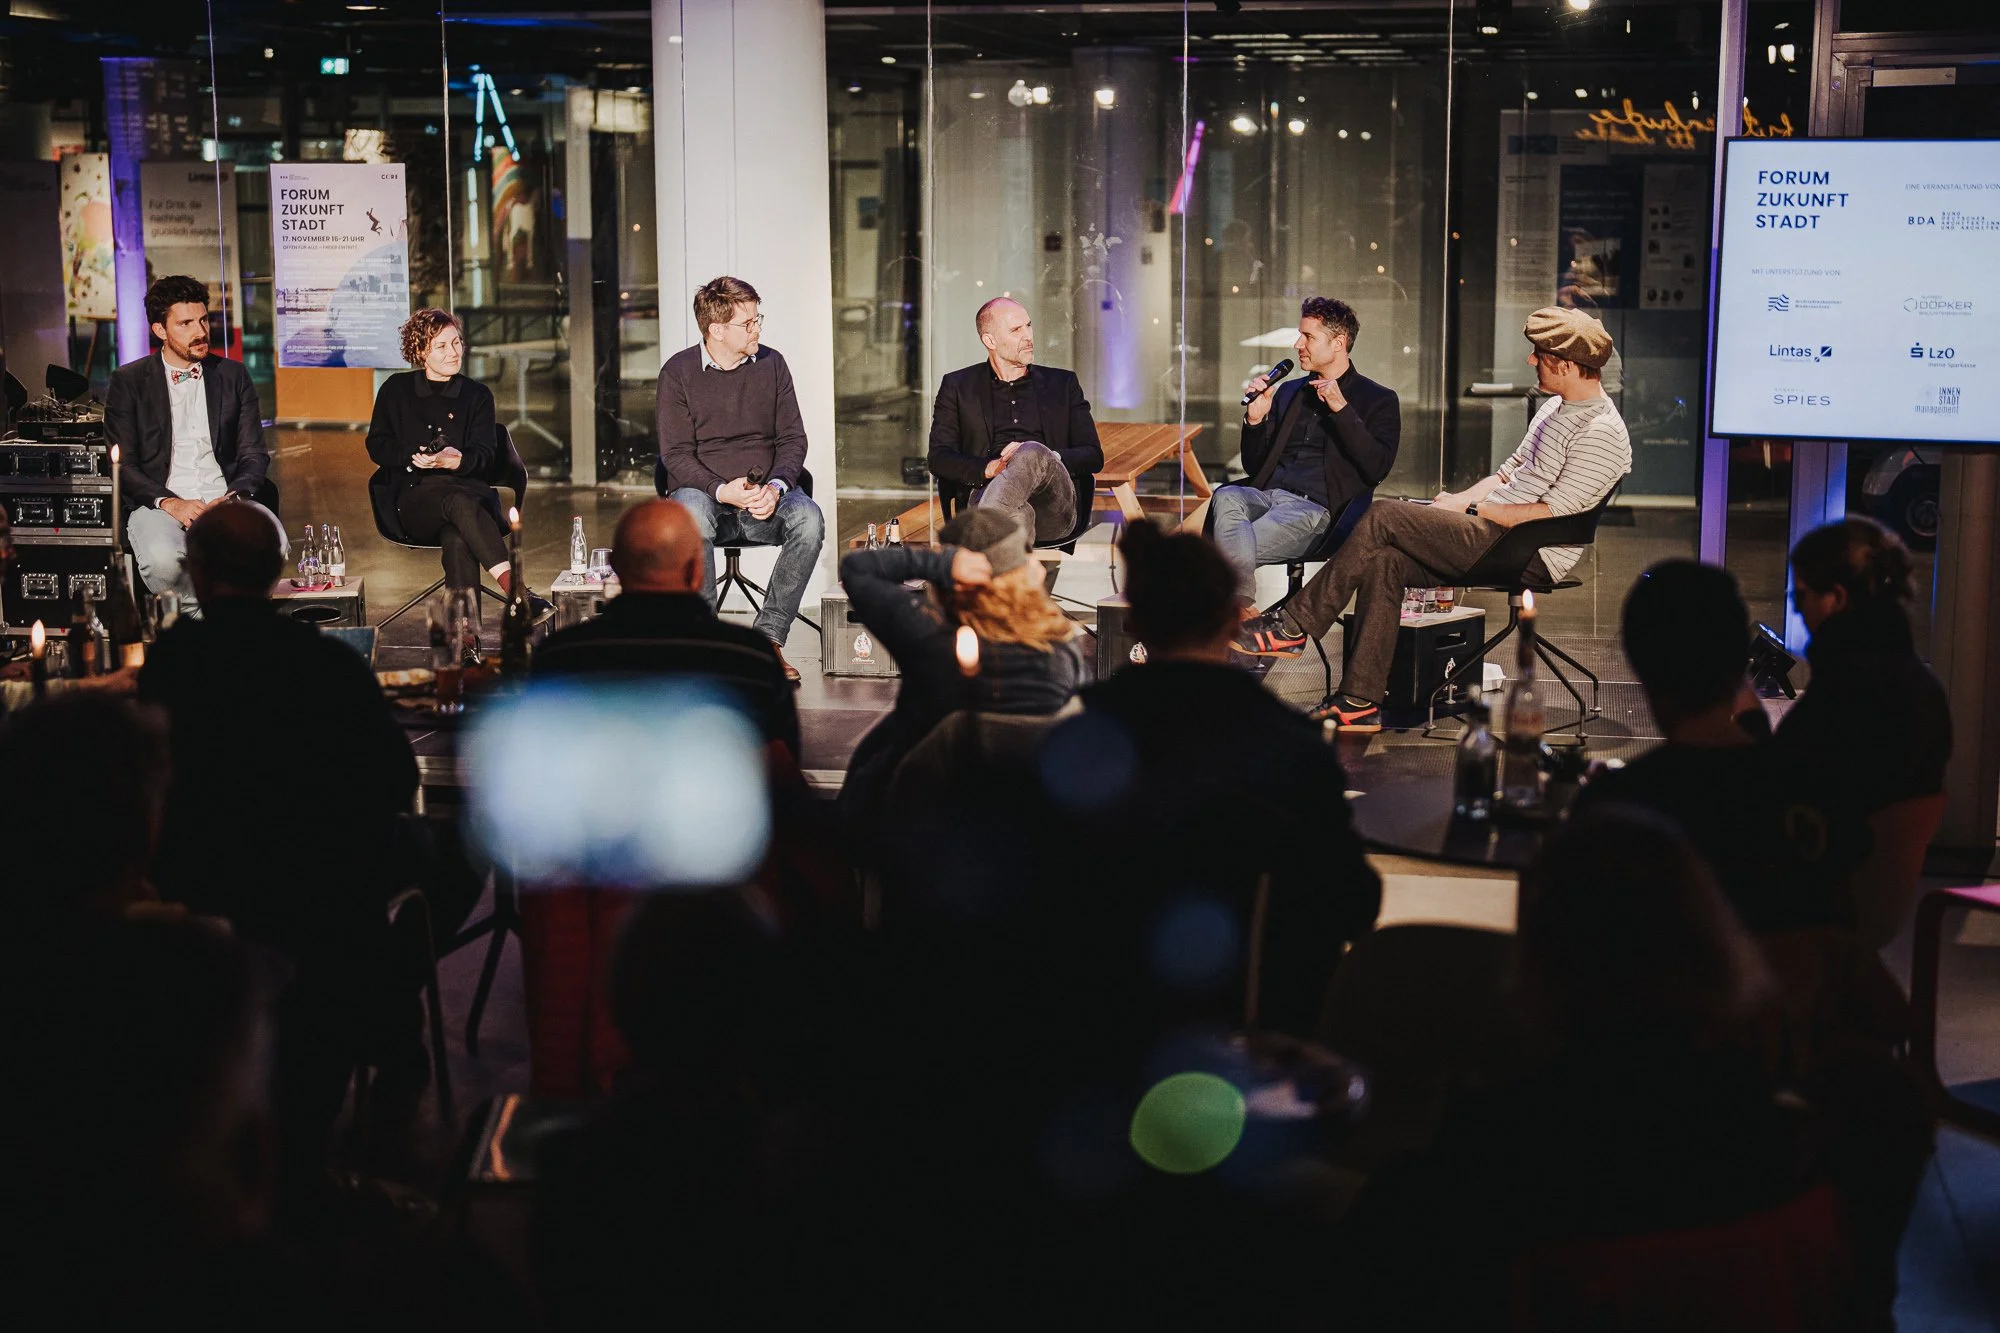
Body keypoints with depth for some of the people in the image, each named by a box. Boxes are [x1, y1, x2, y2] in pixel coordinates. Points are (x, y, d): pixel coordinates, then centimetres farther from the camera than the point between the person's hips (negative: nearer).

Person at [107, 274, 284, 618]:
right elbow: (123, 465, 2)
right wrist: (170, 503, -16)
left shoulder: (233, 376, 16)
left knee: (271, 544, -32)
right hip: (160, 502, -2)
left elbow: (254, 454, 12)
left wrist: (233, 496, -10)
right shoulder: (128, 382, 8)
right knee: (163, 560, -37)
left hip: (227, 501, 2)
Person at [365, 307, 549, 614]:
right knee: (460, 501, -39)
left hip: (467, 489, 2)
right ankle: (517, 592, -53)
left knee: (458, 540, -37)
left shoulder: (477, 395, 16)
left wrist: (455, 461, -19)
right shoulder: (396, 390, 16)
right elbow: (377, 446, 11)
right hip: (412, 498, -1)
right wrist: (416, 457, -9)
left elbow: (485, 456, 5)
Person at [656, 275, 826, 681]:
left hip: (766, 494, 2)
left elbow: (793, 439, 7)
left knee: (808, 519, -30)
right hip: (702, 491, -2)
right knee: (692, 516, -38)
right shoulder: (679, 371, -2)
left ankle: (768, 638, -21)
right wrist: (722, 491, -22)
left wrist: (777, 486, -14)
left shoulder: (771, 365, 6)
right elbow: (676, 455, -5)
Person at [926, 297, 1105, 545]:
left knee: (1032, 452, -35)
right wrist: (989, 468, -11)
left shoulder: (1063, 383, 25)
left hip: (1054, 509, 0)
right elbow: (939, 459, 11)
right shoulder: (958, 387, 22)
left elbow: (1094, 456, 16)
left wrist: (1037, 459, -6)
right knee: (1016, 515, -39)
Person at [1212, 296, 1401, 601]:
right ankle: (1239, 605, -43)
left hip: (1314, 510, -5)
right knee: (1226, 497, -33)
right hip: (1266, 495, 5)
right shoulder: (1288, 392, 26)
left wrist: (1341, 409, -13)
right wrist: (1255, 418, 6)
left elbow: (1377, 468, -6)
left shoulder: (1379, 400, 10)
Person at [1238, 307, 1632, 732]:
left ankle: (1295, 626, -9)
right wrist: (1459, 499, 8)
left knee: (1383, 518, -17)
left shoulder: (1601, 434, -12)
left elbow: (1551, 515, -18)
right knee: (1382, 561, -14)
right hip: (1493, 535, 10)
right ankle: (1361, 702, -17)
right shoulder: (1553, 410, 20)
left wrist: (1472, 509, -12)